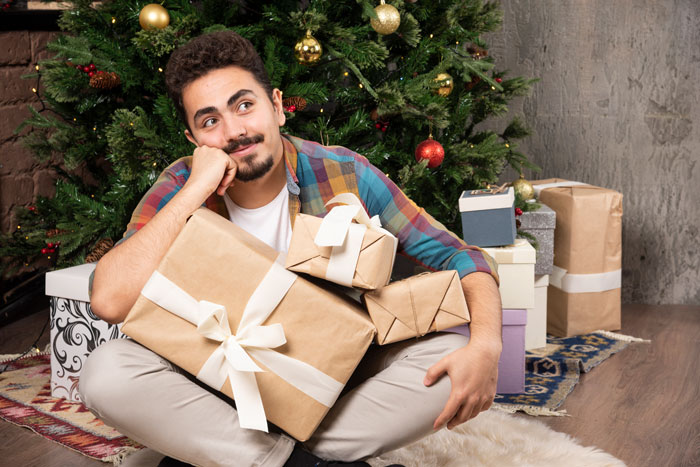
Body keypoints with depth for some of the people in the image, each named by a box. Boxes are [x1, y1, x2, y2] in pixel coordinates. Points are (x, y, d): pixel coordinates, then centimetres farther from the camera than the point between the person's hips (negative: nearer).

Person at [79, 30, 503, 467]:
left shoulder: (344, 174, -12)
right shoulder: (179, 189, -12)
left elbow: (461, 256, -9)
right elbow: (110, 302, -28)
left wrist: (486, 345, -29)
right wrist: (197, 188, -29)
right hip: (225, 383, 0)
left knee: (448, 353, -23)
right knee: (107, 370, -26)